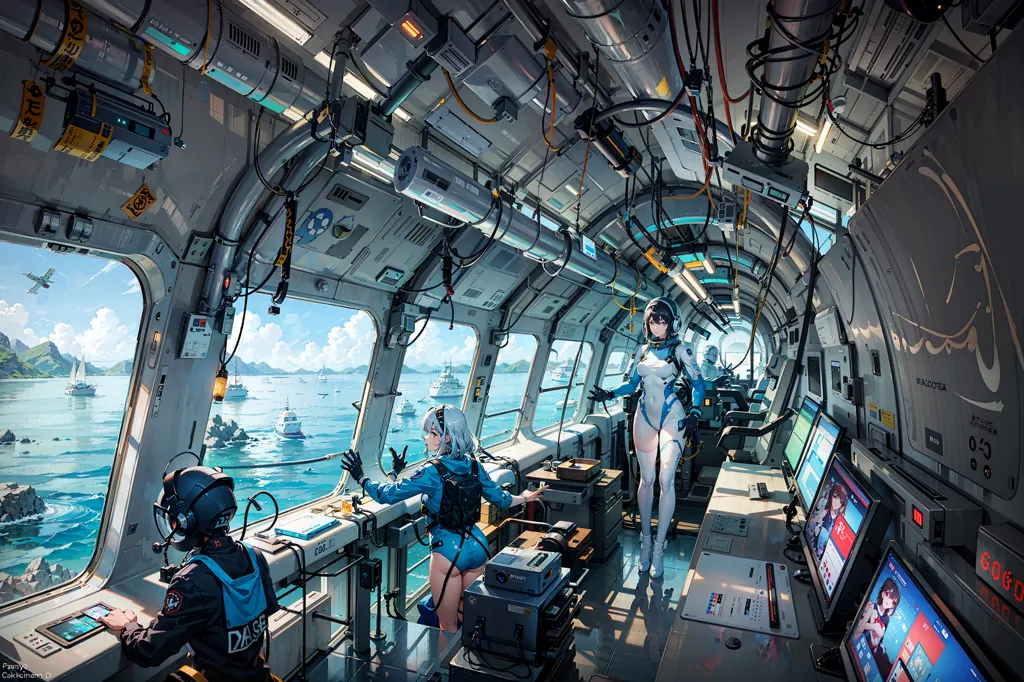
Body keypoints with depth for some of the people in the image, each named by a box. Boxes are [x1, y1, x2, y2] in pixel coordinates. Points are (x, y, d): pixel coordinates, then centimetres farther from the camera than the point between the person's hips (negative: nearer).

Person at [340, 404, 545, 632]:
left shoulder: (432, 472, -18)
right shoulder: (473, 464, -2)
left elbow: (387, 495, -15)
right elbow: (499, 498, 6)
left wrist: (361, 477, 0)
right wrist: (524, 498, 25)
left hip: (449, 551, -6)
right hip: (477, 546, 6)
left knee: (449, 628, 13)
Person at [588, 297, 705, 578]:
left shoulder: (680, 349, -2)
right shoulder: (643, 350, 10)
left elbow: (697, 383, -4)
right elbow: (631, 383, 12)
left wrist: (694, 413, -18)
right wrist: (609, 393, -4)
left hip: (672, 418, -4)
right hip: (645, 417, 4)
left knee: (666, 480, -8)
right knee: (646, 479, 7)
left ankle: (659, 549, 2)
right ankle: (645, 539, 19)